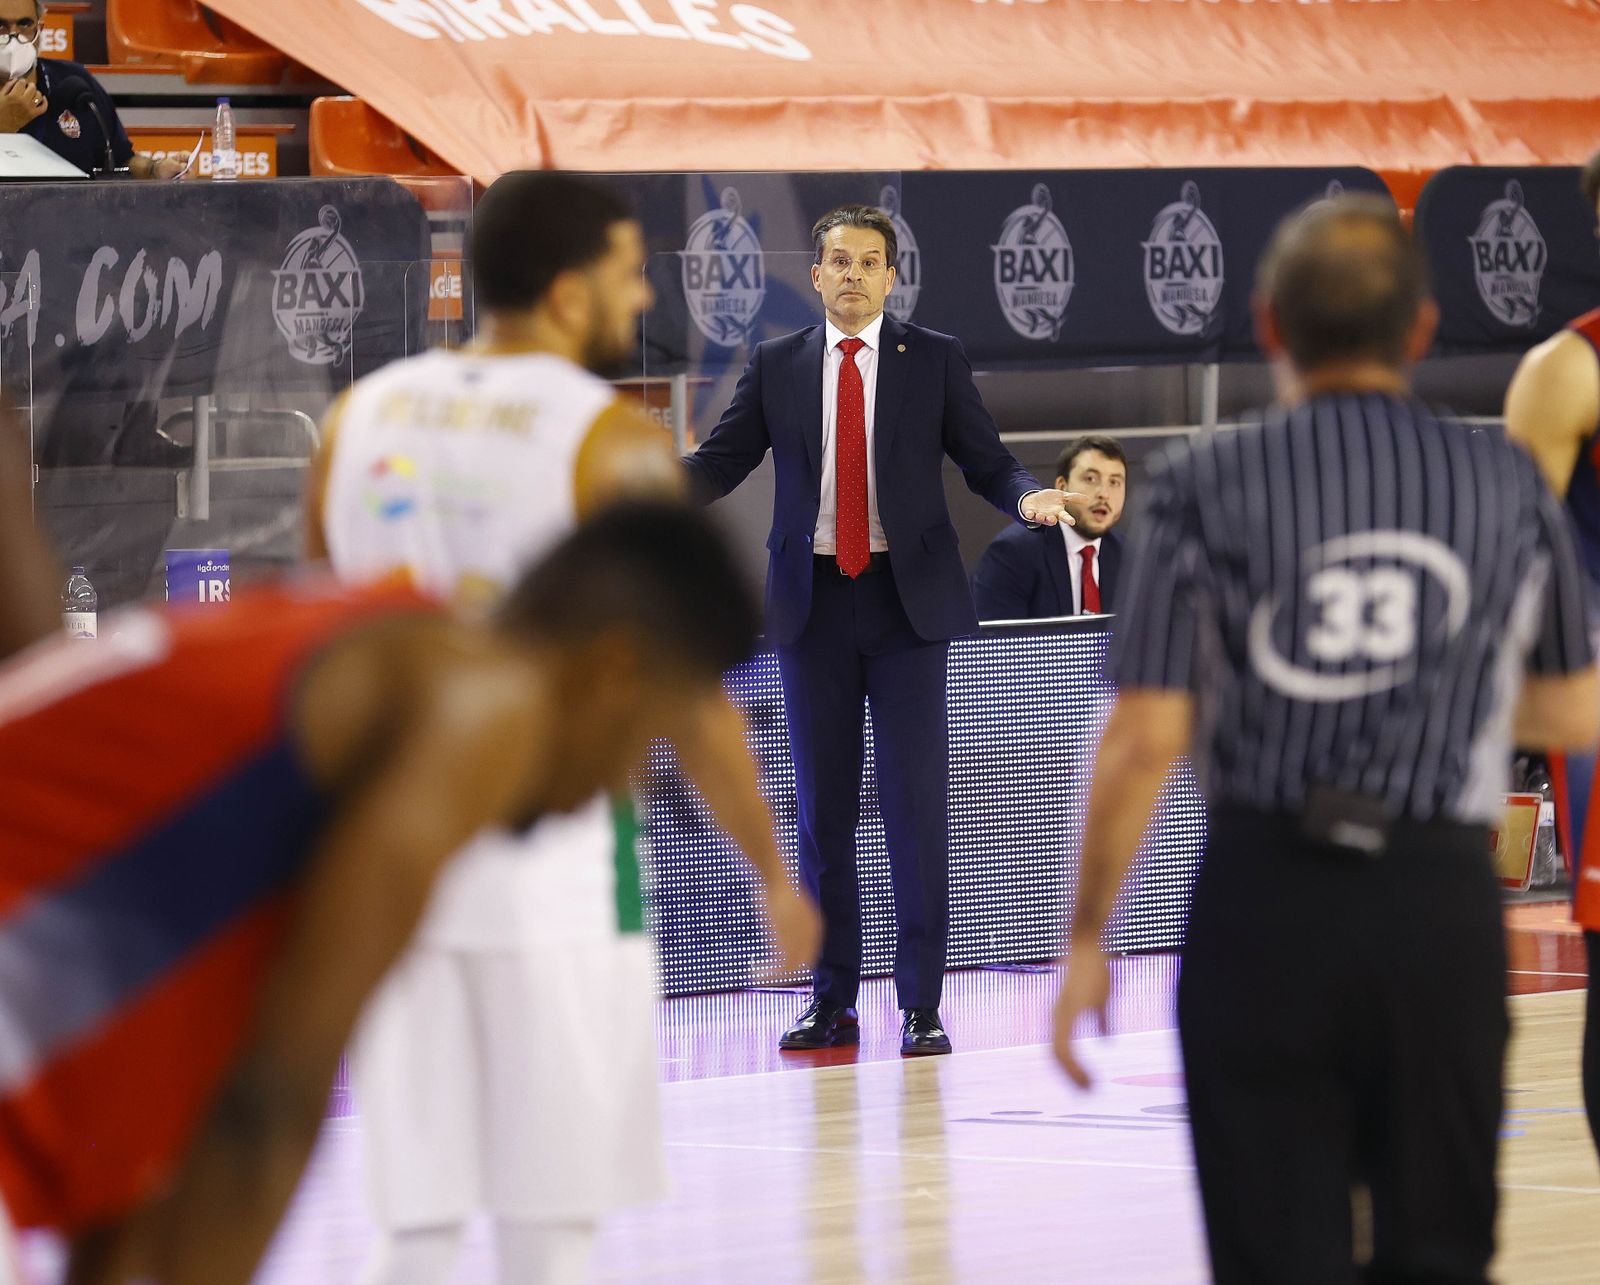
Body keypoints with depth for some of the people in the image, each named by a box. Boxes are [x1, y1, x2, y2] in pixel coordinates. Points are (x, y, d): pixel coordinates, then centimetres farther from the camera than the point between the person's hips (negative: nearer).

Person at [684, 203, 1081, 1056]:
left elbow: (985, 462, 2)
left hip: (906, 601, -2)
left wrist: (1027, 499, -19)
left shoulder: (934, 359, 5)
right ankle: (832, 1001, 13)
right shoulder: (776, 366, 8)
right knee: (822, 808, 6)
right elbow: (719, 463, 5)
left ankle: (921, 1005, 0)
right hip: (814, 602, 2)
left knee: (917, 802, -4)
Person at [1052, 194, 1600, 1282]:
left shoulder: (1211, 488, -2)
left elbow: (1146, 740, -5)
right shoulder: (1509, 487, 4)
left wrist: (1087, 940, 3)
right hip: (1444, 905, 2)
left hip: (1263, 903, -1)